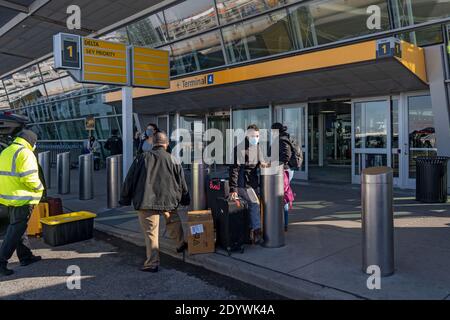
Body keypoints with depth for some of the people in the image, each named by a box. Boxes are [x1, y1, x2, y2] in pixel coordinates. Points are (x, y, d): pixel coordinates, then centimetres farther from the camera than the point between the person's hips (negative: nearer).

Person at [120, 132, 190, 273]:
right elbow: (182, 184, 9)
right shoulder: (173, 160, 3)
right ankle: (181, 244, 43)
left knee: (150, 232, 1)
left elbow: (130, 180, 3)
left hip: (146, 202, -1)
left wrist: (125, 199, 12)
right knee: (173, 221, 26)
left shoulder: (141, 158, 1)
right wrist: (185, 200, 23)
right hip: (168, 200, 2)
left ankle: (152, 263, 3)